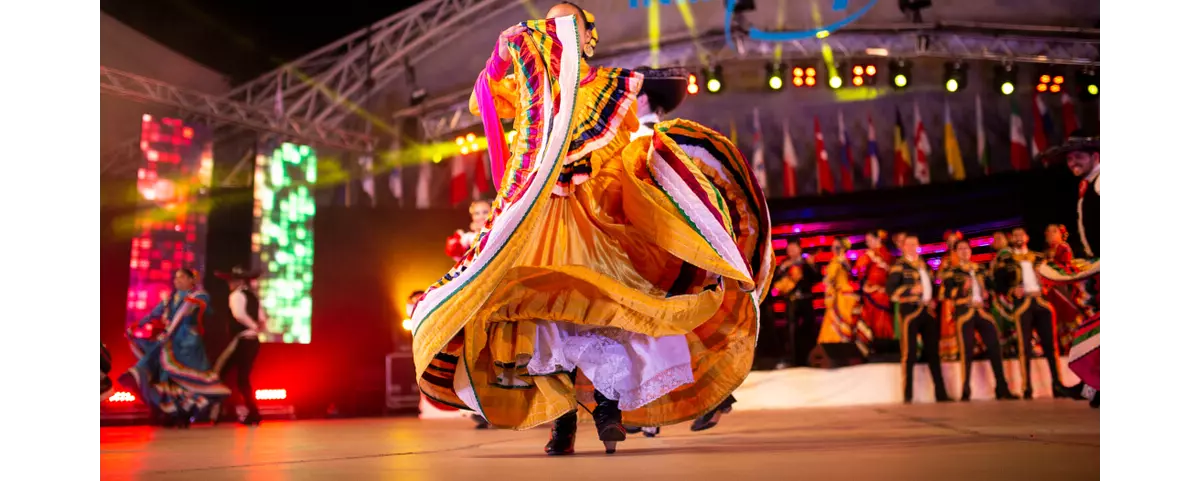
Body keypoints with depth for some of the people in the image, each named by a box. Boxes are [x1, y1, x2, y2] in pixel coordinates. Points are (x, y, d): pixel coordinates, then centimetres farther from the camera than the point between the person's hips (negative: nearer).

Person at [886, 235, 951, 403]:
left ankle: (940, 393, 13)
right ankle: (908, 395, 1)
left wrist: (933, 301, 10)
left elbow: (932, 285, 27)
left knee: (933, 352, 8)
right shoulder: (899, 266, -1)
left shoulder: (924, 265, 19)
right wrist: (911, 290, -19)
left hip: (927, 311, 6)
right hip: (909, 310, -6)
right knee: (909, 353, -5)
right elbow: (891, 290, -10)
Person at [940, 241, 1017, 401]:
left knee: (994, 347, -2)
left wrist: (987, 294, 15)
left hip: (983, 311, 5)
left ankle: (1002, 389, 5)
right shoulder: (952, 272, 6)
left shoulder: (980, 270, 21)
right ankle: (966, 392, -3)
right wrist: (962, 289, -11)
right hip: (964, 313, -4)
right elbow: (943, 294, -2)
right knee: (967, 352, -8)